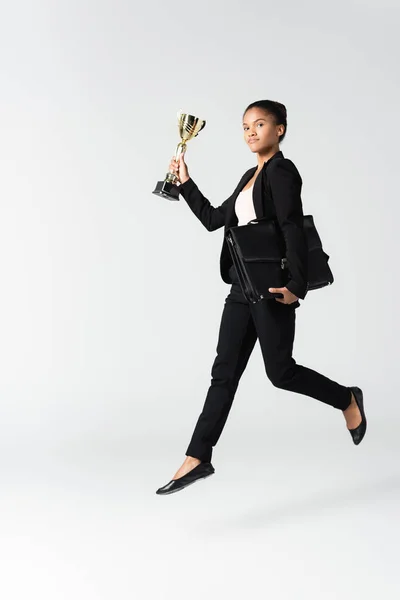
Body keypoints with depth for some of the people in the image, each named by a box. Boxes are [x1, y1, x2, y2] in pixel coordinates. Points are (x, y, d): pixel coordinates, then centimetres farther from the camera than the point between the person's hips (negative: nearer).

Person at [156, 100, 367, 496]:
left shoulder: (282, 172, -10)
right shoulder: (251, 177, 17)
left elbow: (294, 230, -19)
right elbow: (213, 219, 23)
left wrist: (297, 287, -26)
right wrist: (185, 183, 19)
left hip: (272, 287, -8)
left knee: (280, 372, 0)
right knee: (224, 372, 5)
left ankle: (347, 399, 25)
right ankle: (197, 459, 6)